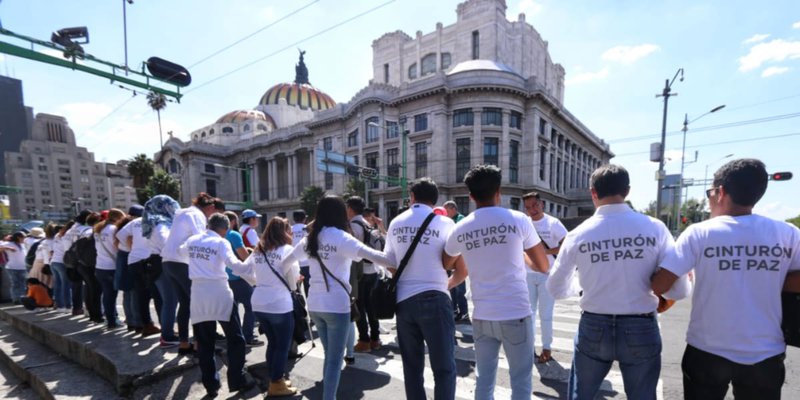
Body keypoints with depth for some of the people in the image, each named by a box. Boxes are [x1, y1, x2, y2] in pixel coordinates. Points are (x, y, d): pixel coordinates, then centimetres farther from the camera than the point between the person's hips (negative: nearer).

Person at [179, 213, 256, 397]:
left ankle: (210, 384, 21)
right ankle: (237, 380, 12)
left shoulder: (192, 240, 9)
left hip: (198, 295, 6)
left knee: (204, 343, 14)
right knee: (235, 338, 7)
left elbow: (180, 251, 32)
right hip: (219, 294, -5)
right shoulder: (221, 242, -9)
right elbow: (232, 262, -27)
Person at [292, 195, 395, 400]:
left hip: (314, 304, 7)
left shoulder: (310, 238, 8)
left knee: (329, 356, 22)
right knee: (335, 360, 6)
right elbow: (369, 254, -28)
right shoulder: (341, 237, -12)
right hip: (336, 304, -7)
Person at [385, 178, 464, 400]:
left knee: (412, 366, 16)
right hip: (434, 300, -4)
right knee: (444, 367, 7)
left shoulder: (396, 223, 9)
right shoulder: (444, 223, -3)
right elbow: (462, 271, -2)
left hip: (403, 300, 5)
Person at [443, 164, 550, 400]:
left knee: (484, 380, 16)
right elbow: (544, 266, 0)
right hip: (515, 314, -3)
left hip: (481, 317, 3)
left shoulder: (460, 229, 0)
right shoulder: (518, 220, -8)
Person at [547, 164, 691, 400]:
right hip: (641, 330, 1)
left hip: (593, 328, 0)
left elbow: (556, 289, 1)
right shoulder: (655, 228, -11)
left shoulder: (578, 235, -10)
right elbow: (679, 290, -7)